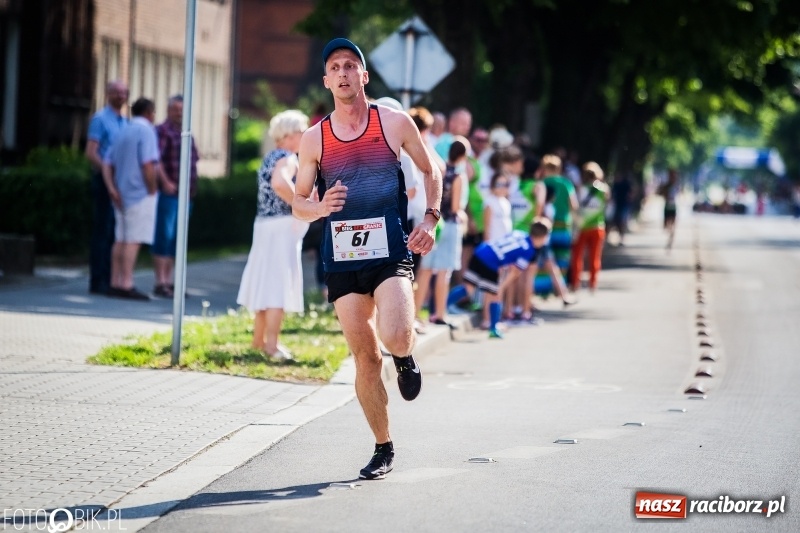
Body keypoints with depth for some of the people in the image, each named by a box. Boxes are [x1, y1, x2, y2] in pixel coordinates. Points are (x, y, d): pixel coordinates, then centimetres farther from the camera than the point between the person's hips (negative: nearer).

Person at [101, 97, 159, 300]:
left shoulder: (122, 133, 16)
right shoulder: (146, 131, -10)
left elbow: (107, 164, 12)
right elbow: (148, 165, -20)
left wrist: (112, 190, 5)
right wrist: (152, 190, -12)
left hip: (122, 196, 8)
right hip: (140, 194, -8)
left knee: (120, 240, 10)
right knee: (134, 240, -8)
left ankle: (115, 284, 11)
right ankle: (126, 285, -12)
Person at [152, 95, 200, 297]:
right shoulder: (162, 131, -6)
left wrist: (192, 188, 17)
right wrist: (165, 182, -26)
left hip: (186, 195, 8)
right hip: (168, 193, -8)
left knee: (176, 239, 10)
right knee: (164, 237, -6)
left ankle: (168, 281, 16)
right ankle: (160, 283, -4)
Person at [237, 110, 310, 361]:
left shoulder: (270, 158, 16)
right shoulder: (288, 159, -14)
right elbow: (280, 183, -34)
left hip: (264, 223, 9)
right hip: (283, 225, -9)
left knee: (266, 282, 15)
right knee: (279, 283, -10)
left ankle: (259, 339, 23)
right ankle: (271, 344, -13)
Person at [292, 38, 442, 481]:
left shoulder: (394, 123, 0)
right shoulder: (314, 139, 4)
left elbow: (430, 171, 13)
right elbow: (298, 203, 10)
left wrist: (430, 219, -1)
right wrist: (319, 207, -13)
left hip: (390, 253, -2)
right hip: (341, 259, 2)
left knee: (395, 337, -25)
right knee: (364, 358, 3)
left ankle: (405, 360, 14)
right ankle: (383, 449, 18)